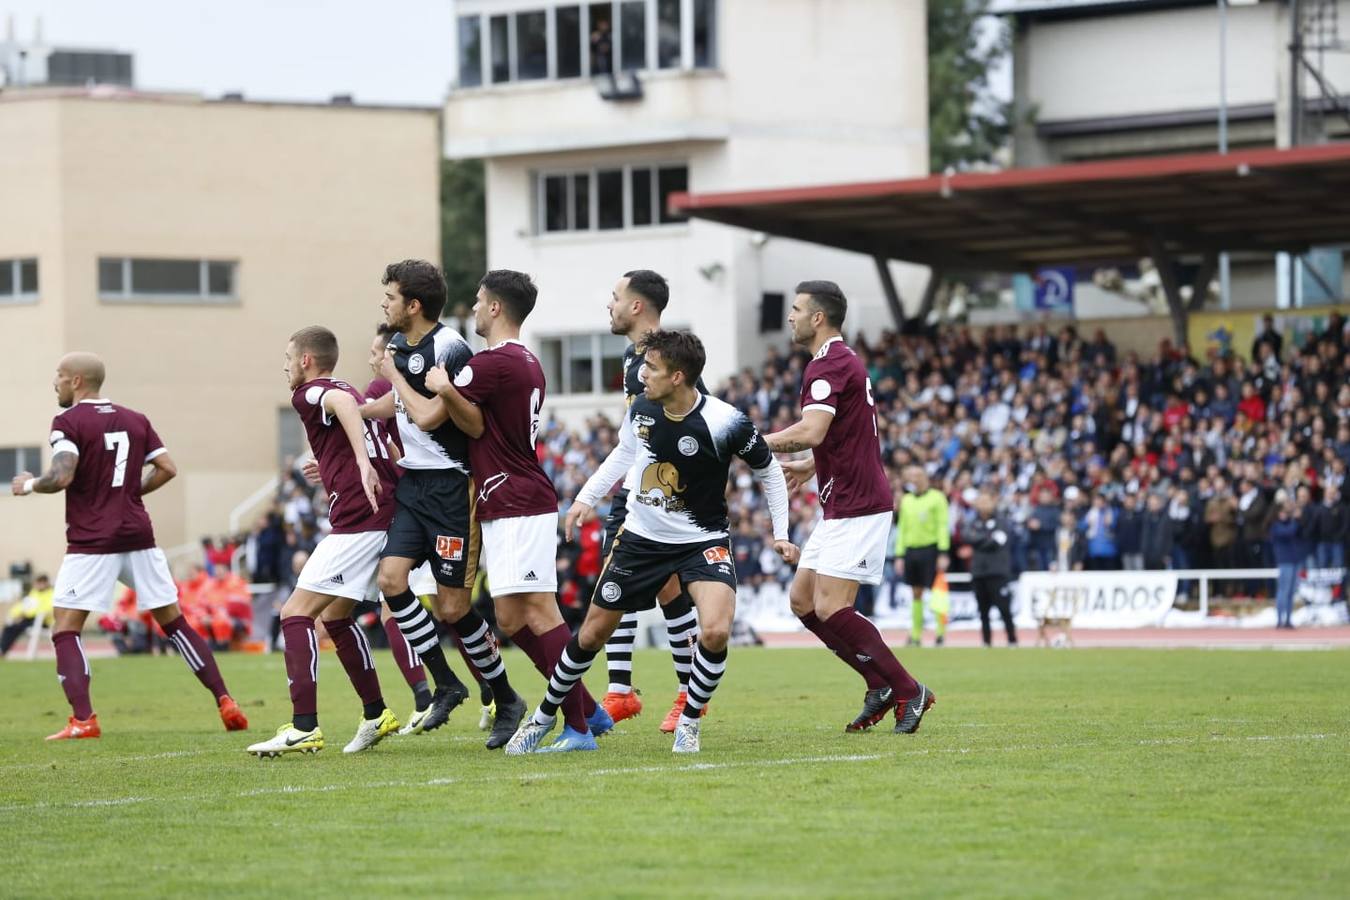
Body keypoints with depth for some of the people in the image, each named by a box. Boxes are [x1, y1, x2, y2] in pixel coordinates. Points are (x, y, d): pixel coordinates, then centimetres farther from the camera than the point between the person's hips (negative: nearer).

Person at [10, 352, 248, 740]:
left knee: (65, 629, 1)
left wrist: (30, 484, 1)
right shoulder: (135, 420, 12)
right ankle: (225, 703, 8)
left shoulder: (68, 422, -6)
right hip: (138, 537, 6)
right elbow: (167, 469, 8)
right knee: (174, 621, 13)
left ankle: (83, 719, -14)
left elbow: (62, 476, -18)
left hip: (91, 543, -5)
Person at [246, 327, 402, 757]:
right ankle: (376, 715, 26)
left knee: (296, 612, -10)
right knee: (334, 614, 23)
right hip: (388, 512, 9)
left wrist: (363, 462, -38)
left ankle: (303, 728, -19)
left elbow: (343, 402, -25)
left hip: (358, 519, -9)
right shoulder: (350, 392, 23)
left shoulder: (309, 394, -3)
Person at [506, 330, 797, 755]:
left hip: (702, 541, -4)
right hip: (640, 538, 4)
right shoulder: (642, 409, -9)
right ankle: (545, 716, 29)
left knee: (716, 632, -26)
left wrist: (780, 534, -8)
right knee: (592, 633, 9)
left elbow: (769, 470, -5)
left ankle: (688, 722, -2)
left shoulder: (725, 422, -22)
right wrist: (585, 498, 11)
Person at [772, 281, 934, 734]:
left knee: (830, 608, -13)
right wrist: (810, 467, 26)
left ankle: (907, 691, -6)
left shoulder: (829, 365, -15)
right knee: (802, 599, 10)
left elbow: (811, 432, -28)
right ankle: (883, 685, 12)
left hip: (857, 507, -11)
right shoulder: (842, 360, 18)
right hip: (841, 506, 11)